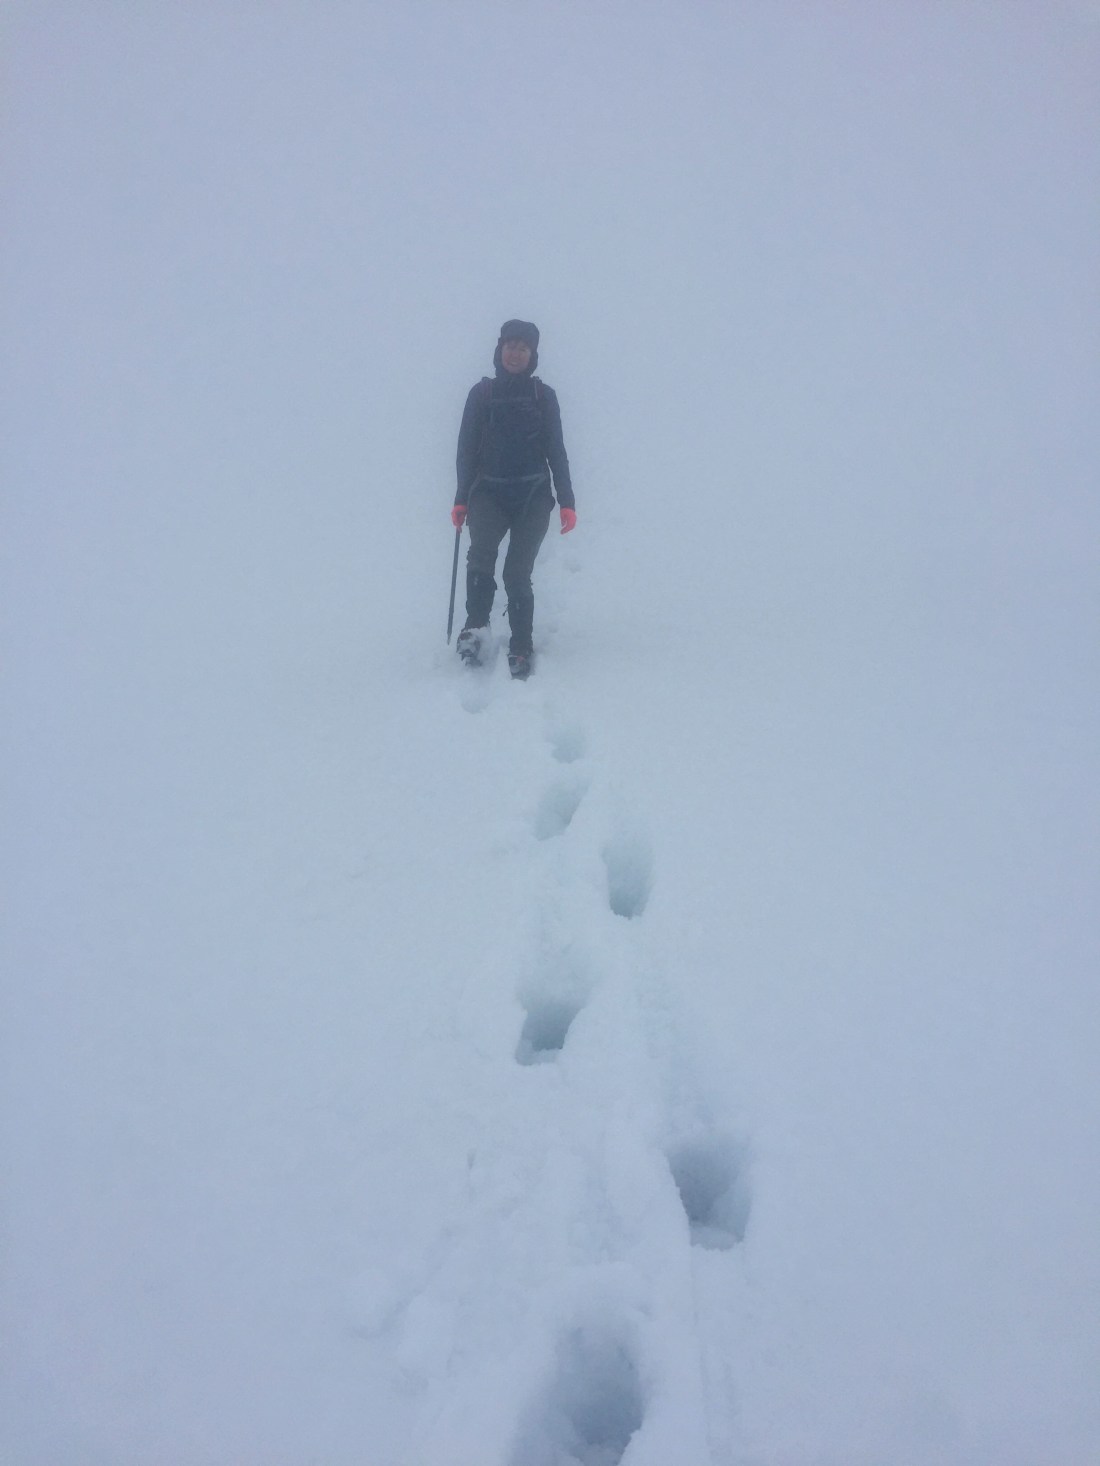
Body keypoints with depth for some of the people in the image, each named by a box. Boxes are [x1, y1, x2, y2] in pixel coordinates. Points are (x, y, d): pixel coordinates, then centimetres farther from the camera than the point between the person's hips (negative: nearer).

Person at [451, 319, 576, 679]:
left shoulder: (543, 396, 6)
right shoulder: (482, 393, 7)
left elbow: (556, 451, 6)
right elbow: (467, 449, 8)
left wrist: (567, 501, -1)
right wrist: (461, 500, 1)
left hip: (533, 496, 0)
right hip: (489, 492, 0)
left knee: (517, 573, -8)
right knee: (481, 552, -28)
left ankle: (521, 649, 2)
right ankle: (475, 627, -18)